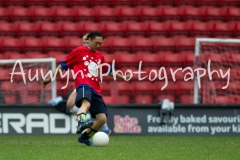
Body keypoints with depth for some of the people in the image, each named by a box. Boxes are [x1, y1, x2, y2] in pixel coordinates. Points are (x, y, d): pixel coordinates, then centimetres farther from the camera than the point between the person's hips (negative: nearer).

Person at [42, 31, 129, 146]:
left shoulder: (100, 56, 24)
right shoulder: (78, 51, 8)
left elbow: (108, 71, 41)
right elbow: (63, 66, 12)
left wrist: (122, 77, 43)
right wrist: (50, 79, 9)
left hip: (95, 90, 7)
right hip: (84, 85, -7)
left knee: (102, 118, -5)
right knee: (86, 104, -40)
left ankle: (84, 136, 14)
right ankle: (81, 123, -69)